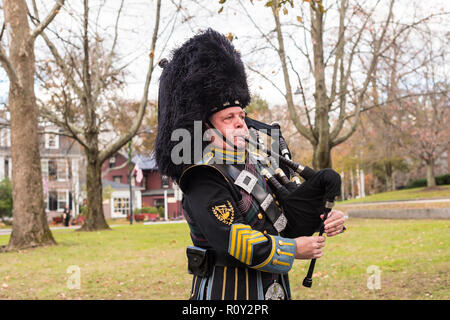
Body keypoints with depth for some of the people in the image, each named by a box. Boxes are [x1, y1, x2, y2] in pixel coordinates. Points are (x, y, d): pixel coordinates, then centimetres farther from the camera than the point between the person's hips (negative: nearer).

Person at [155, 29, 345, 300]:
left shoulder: (256, 164, 9)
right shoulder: (203, 179, -16)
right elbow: (229, 239, -25)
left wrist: (329, 219, -3)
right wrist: (294, 249, -17)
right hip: (227, 292, -8)